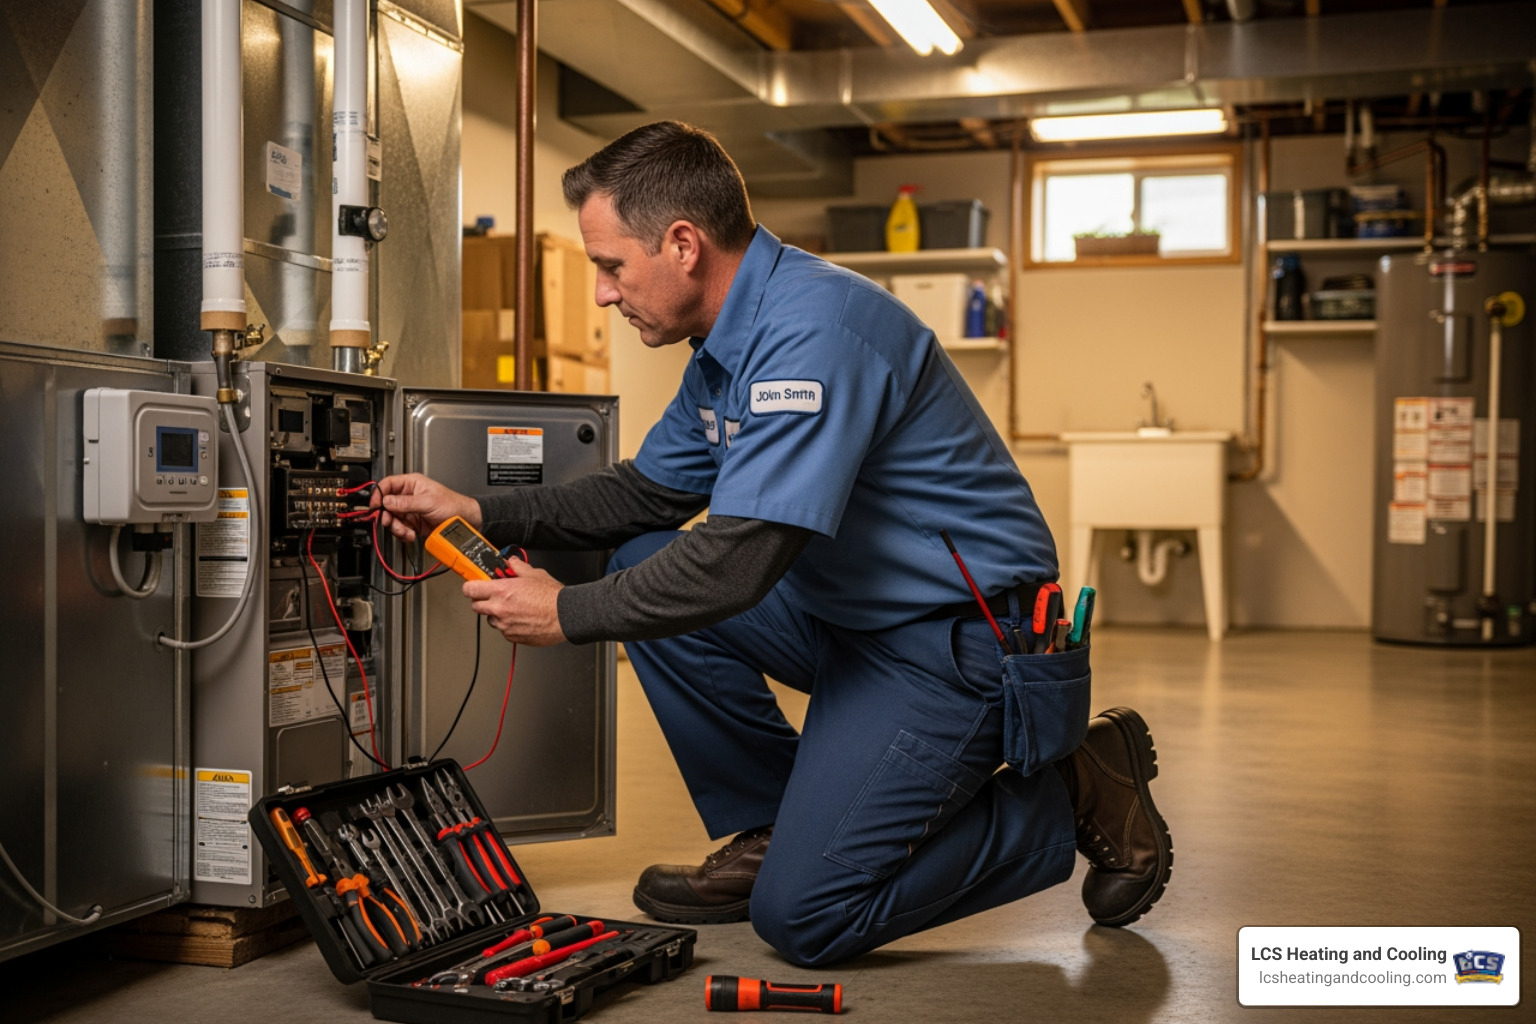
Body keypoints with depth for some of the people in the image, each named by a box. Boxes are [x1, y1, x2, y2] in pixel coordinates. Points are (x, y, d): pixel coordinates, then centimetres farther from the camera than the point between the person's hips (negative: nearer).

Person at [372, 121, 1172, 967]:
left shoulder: (809, 333, -25)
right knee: (644, 566, 4)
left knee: (802, 915, -12)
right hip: (854, 607, 10)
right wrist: (478, 512, 9)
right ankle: (770, 831, 11)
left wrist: (568, 613, -16)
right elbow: (650, 490, 17)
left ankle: (1073, 800, 4)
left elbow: (738, 562, -29)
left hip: (959, 637, -10)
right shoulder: (731, 339, 8)